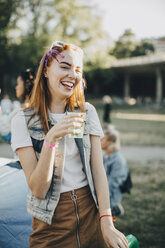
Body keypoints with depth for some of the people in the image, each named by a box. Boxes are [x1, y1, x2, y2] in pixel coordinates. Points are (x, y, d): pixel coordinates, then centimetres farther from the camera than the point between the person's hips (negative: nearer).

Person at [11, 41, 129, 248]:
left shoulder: (87, 112, 1)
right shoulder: (23, 121, -9)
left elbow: (98, 168, -4)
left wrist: (107, 223, -15)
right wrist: (51, 139, -27)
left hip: (90, 211, 3)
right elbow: (37, 190, -14)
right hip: (51, 221, -2)